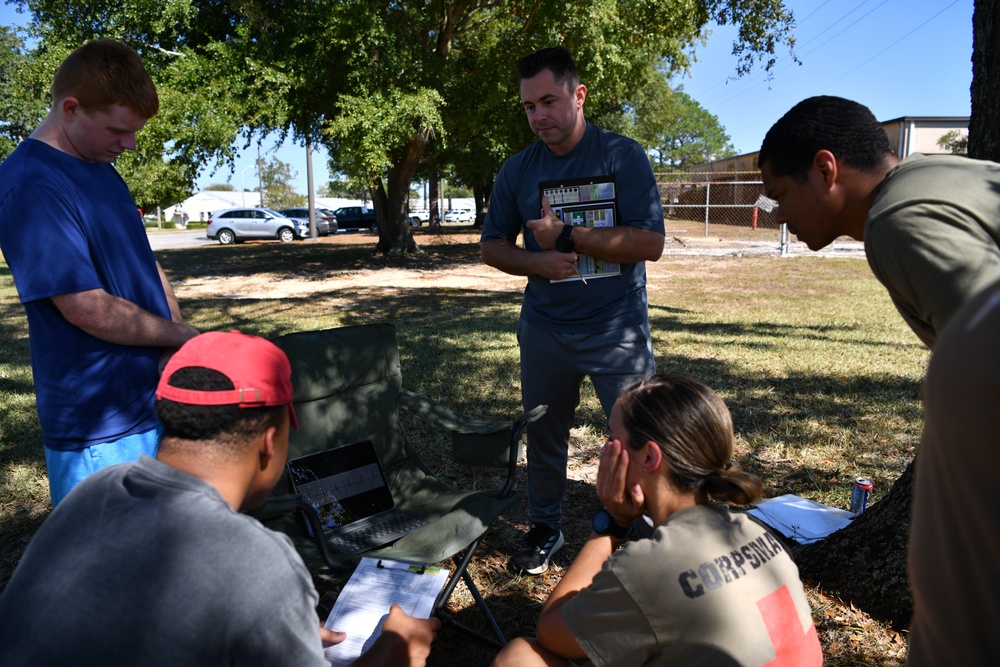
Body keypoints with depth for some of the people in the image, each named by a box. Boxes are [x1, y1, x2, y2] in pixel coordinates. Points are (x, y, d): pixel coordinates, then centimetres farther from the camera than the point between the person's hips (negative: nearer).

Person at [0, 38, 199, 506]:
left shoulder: (102, 169, 10)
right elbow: (88, 309, -23)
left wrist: (188, 351, 1)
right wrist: (184, 336, -9)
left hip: (160, 398, 8)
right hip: (100, 431, -8)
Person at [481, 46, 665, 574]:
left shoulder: (622, 155, -6)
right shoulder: (517, 170, 6)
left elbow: (649, 243, -14)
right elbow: (493, 246, 9)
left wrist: (566, 237, -18)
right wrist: (537, 262, -11)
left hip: (617, 328, -3)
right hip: (544, 327, 4)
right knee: (543, 434, 14)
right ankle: (545, 528, 34)